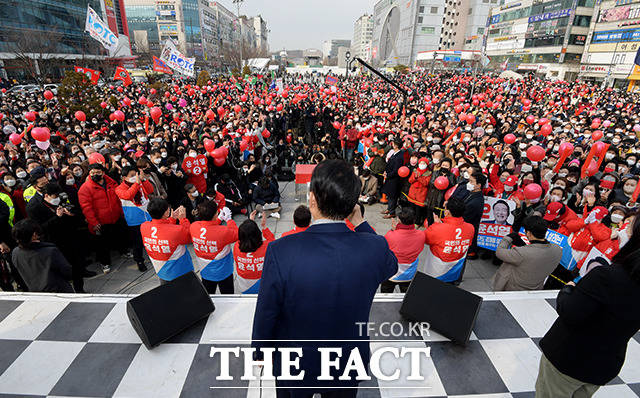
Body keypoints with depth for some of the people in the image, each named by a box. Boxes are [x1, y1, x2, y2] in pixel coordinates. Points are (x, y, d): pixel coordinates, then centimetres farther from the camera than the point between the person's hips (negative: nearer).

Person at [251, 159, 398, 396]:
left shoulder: (281, 252, -32)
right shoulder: (374, 248, -25)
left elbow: (266, 314, -18)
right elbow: (391, 265, 1)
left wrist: (260, 350, 2)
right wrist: (360, 224, -2)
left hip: (295, 367, -1)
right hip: (349, 366, 2)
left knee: (289, 392, 31)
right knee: (343, 392, 33)